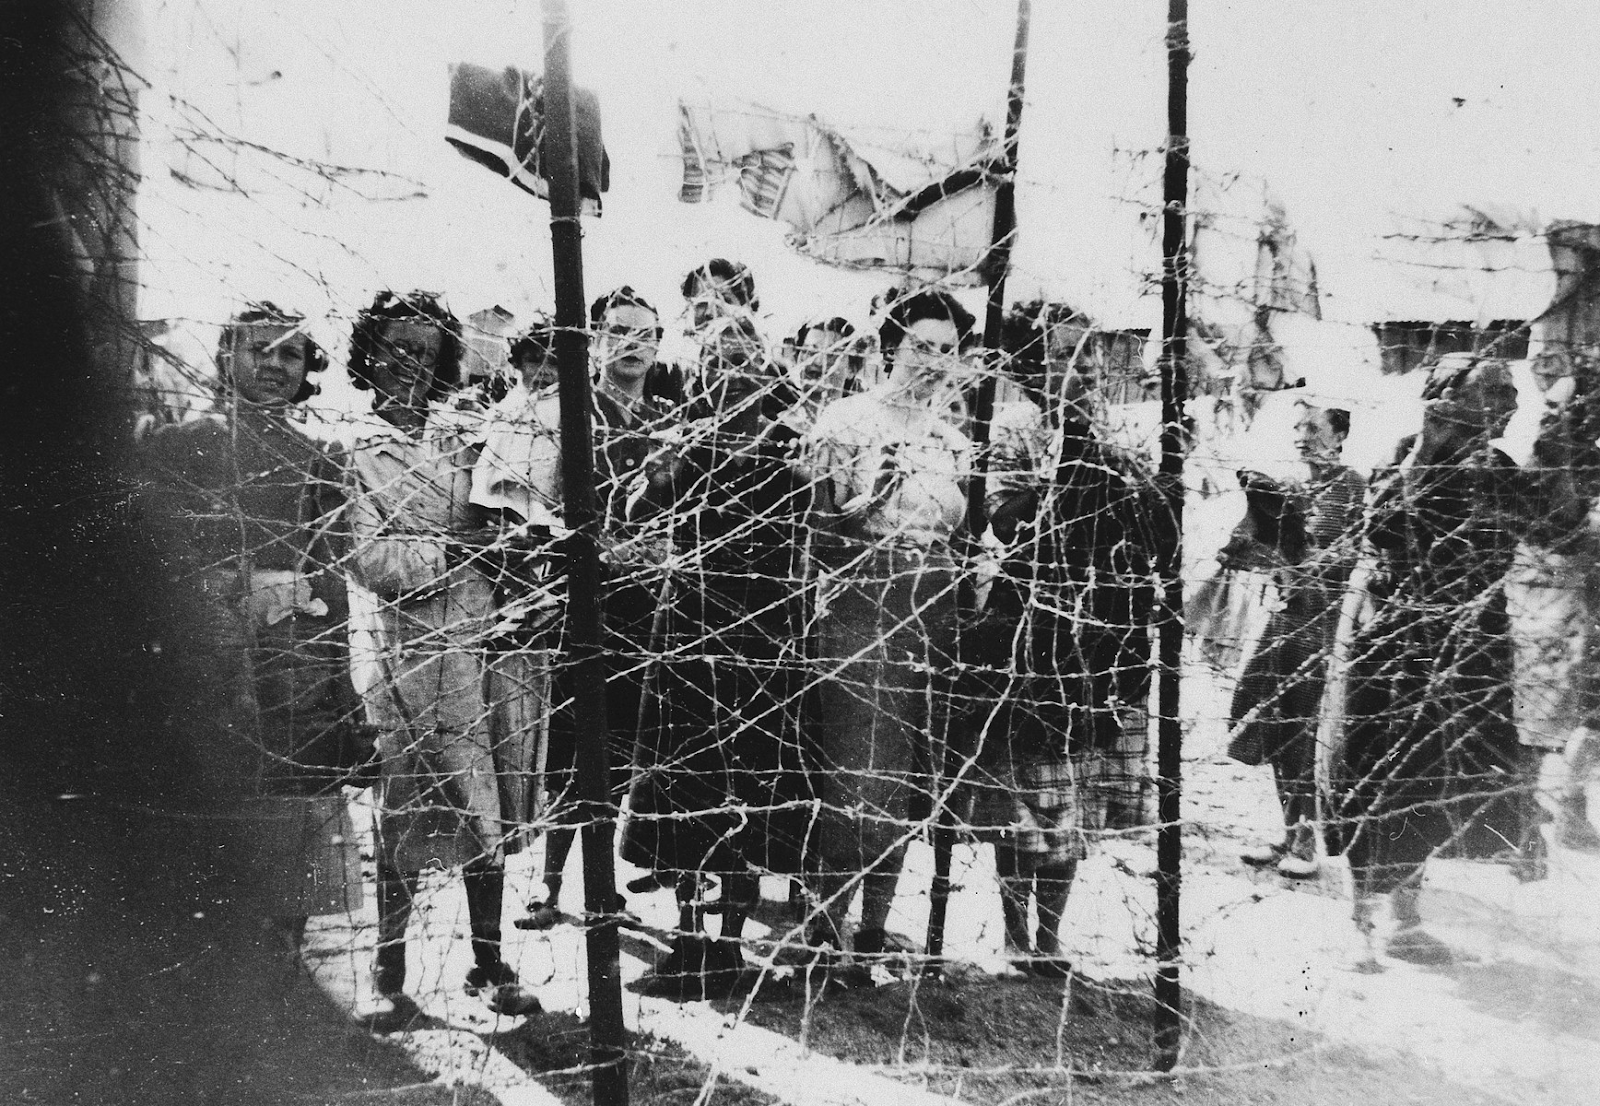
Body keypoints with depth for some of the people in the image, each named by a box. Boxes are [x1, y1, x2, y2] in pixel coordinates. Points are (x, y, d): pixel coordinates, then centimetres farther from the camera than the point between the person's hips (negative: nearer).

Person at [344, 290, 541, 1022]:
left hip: (473, 639, 3)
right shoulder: (354, 448, 5)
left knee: (485, 813, 2)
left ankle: (489, 964, 13)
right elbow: (368, 557, -4)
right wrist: (448, 552, -13)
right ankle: (389, 978, 10)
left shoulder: (458, 442, 16)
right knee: (403, 816, -1)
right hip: (401, 647, -3)